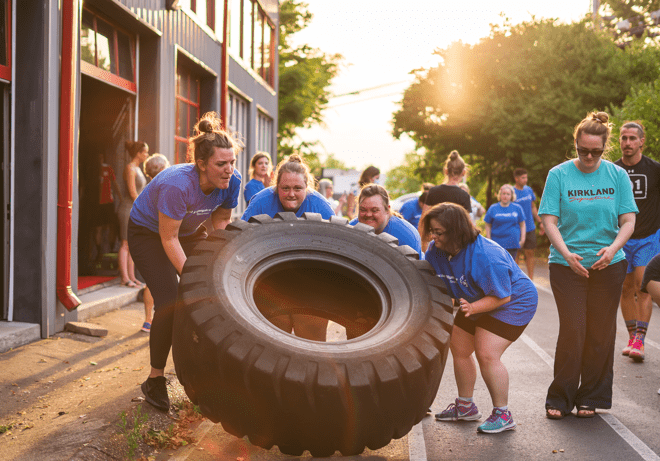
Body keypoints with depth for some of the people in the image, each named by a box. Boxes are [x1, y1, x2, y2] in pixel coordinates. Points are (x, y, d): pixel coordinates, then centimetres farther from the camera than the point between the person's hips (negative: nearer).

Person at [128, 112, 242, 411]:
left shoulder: (232, 181, -20)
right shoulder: (178, 185, -38)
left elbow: (221, 220, -3)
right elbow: (168, 239, -30)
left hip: (189, 231, 6)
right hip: (148, 234, -6)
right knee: (170, 303, -18)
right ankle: (155, 381, -1)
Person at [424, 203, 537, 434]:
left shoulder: (486, 257, -36)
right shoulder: (436, 250, -13)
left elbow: (502, 296, -30)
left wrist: (472, 308, -42)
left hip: (513, 303, -9)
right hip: (476, 304, 9)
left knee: (487, 354, -19)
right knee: (459, 349, 11)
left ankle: (503, 414, -5)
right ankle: (465, 406, 28)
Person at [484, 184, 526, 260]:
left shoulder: (517, 208, 5)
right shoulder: (493, 208, 3)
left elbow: (522, 225, 10)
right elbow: (488, 225, 8)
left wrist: (522, 239, 3)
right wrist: (488, 239, 0)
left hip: (512, 243, 1)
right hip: (497, 242, 0)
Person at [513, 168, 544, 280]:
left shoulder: (529, 190, 7)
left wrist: (539, 222, 16)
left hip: (530, 228, 5)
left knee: (530, 253, 7)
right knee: (516, 255, 2)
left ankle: (531, 279, 14)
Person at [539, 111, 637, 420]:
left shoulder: (617, 176, 4)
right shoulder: (559, 175, -1)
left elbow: (628, 221, 1)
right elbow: (549, 220, -6)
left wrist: (613, 248, -18)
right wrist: (566, 254, -20)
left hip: (609, 265, 2)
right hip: (567, 265, -2)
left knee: (600, 332, 5)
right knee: (572, 330, -5)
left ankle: (591, 397, 19)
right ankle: (560, 398, 8)